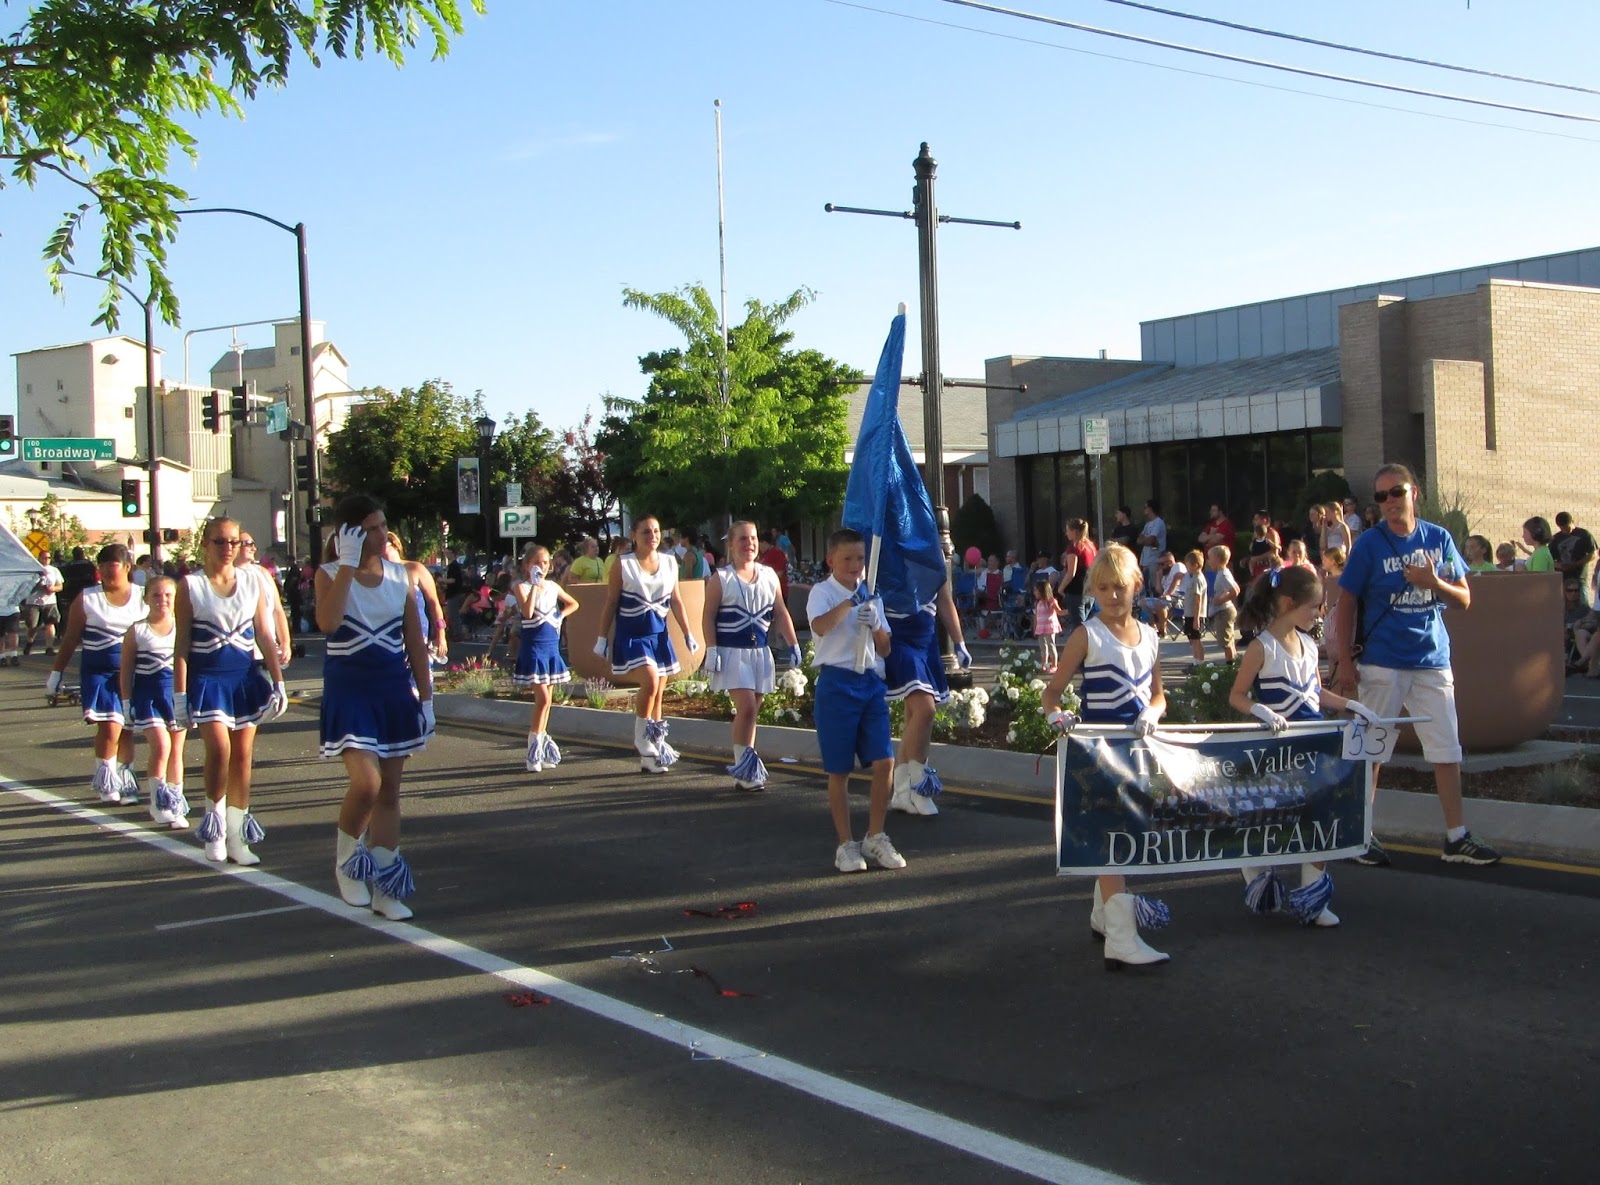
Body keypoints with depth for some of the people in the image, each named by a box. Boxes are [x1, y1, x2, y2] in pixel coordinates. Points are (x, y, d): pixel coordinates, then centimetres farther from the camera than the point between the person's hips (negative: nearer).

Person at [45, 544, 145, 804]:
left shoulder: (143, 598, 5)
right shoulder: (87, 599, 2)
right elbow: (70, 639, 6)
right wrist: (56, 672, 5)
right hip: (99, 672, -2)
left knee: (127, 728, 7)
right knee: (110, 726, -14)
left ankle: (125, 780, 20)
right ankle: (104, 776, 6)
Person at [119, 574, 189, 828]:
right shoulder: (136, 631, 0)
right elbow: (126, 670, 3)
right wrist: (126, 703, -1)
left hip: (178, 691, 2)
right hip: (148, 694, -2)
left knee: (176, 751, 8)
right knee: (161, 745, -16)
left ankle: (176, 806, 18)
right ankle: (158, 802, -3)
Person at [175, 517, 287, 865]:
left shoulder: (252, 581, 6)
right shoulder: (190, 585, -1)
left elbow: (264, 636, 8)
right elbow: (182, 644, -3)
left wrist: (278, 682, 4)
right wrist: (179, 694, -7)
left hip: (246, 676, 3)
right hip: (207, 677, -3)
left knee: (243, 755, 5)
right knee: (219, 748, -18)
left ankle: (236, 836, 14)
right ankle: (214, 817, 5)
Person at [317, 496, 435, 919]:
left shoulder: (401, 576, 5)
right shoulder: (330, 575, -5)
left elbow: (415, 641, 8)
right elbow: (328, 622, -26)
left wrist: (425, 694, 6)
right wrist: (348, 564, -23)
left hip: (395, 689, 4)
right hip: (349, 690, -4)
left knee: (389, 790, 7)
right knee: (366, 782, -19)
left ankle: (384, 886, 15)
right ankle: (345, 859, 8)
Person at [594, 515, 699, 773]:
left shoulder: (670, 563, 8)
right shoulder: (623, 565, -4)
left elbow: (676, 601, 14)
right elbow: (611, 604, -1)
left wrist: (688, 634, 12)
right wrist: (602, 638, -3)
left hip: (659, 635, 5)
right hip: (632, 635, -5)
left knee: (658, 694, 7)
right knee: (650, 681, -25)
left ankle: (650, 757, 15)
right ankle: (641, 738, -6)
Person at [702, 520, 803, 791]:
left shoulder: (769, 576, 9)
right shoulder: (721, 579, -4)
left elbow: (781, 613, 13)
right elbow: (708, 617, -5)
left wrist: (793, 645, 8)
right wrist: (712, 651, -12)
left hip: (760, 651, 5)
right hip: (732, 652, -5)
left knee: (752, 710, 8)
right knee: (746, 707, -15)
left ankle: (748, 769, 16)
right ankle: (743, 767, -3)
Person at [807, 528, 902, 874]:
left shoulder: (871, 597, 13)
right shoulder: (822, 592, -3)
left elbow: (885, 649, 13)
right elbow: (820, 626, -25)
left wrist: (875, 625, -6)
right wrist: (850, 602, -33)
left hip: (871, 682, 5)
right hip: (837, 683, -5)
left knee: (884, 762, -3)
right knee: (839, 770, 3)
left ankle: (875, 838, 13)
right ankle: (846, 844, 15)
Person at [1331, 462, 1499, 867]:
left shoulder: (1439, 538, 5)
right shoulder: (1369, 543, -4)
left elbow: (1463, 599, 8)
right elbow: (1346, 604, -2)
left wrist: (1434, 583, -12)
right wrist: (1344, 661, -8)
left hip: (1433, 660, 3)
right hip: (1382, 663, -3)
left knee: (1447, 749, 5)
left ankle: (1456, 837, 14)